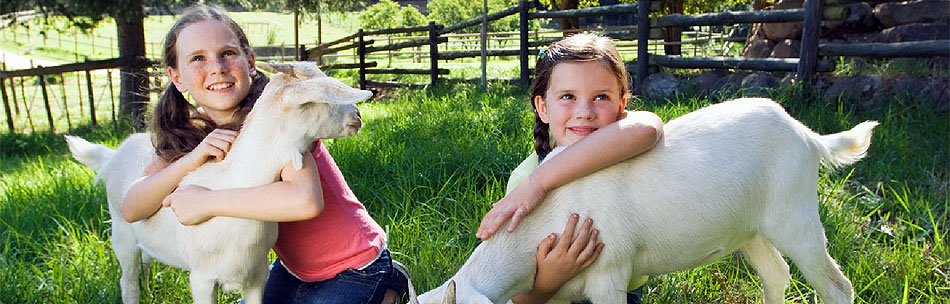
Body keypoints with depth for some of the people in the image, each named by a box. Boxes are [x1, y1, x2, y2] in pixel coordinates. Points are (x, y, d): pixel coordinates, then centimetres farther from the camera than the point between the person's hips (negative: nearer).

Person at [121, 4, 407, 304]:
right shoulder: (189, 133, -3)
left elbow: (306, 200, -42)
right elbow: (131, 210, -11)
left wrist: (206, 201, -32)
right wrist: (191, 159, -27)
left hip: (353, 271, -7)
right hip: (293, 269, 7)